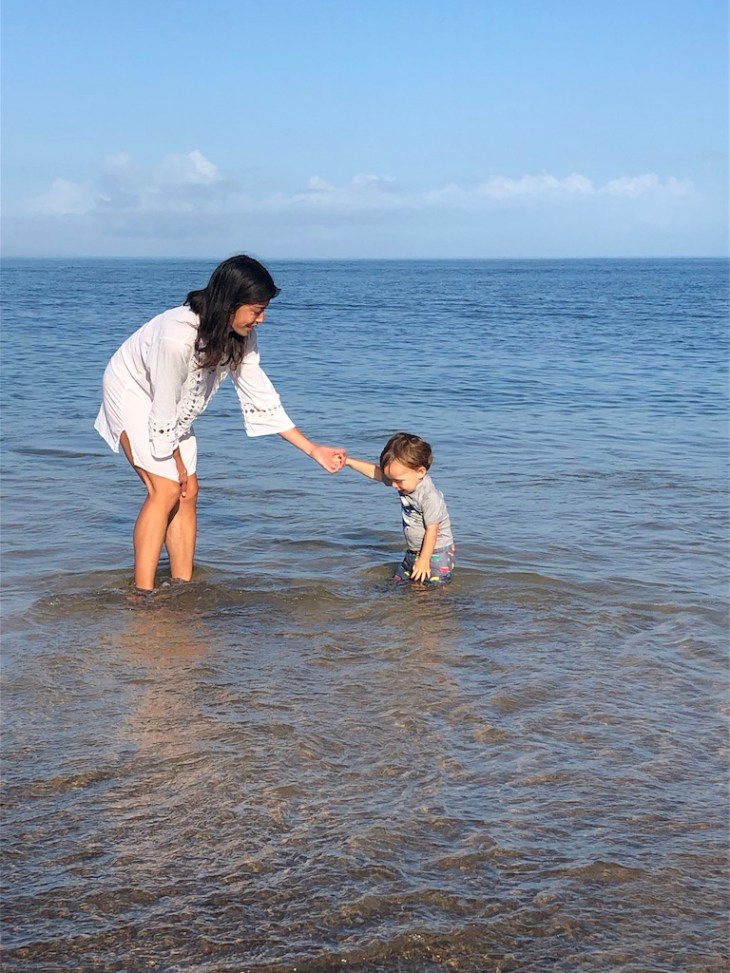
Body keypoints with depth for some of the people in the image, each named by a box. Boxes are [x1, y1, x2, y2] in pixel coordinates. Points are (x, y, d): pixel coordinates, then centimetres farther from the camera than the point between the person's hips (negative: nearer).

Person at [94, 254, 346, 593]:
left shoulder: (241, 339, -14)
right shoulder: (177, 336, -38)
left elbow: (261, 399, -8)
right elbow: (163, 411, -28)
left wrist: (313, 449, -10)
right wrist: (176, 462, -14)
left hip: (173, 405, 8)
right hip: (133, 392, -8)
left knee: (188, 491, 0)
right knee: (166, 489, -18)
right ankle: (143, 595, -15)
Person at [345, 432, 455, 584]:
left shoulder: (430, 497, -27)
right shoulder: (407, 481, -3)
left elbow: (432, 530, -23)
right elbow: (375, 472, 3)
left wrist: (424, 560, -19)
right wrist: (348, 461, -1)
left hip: (437, 552, -8)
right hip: (413, 552, 8)